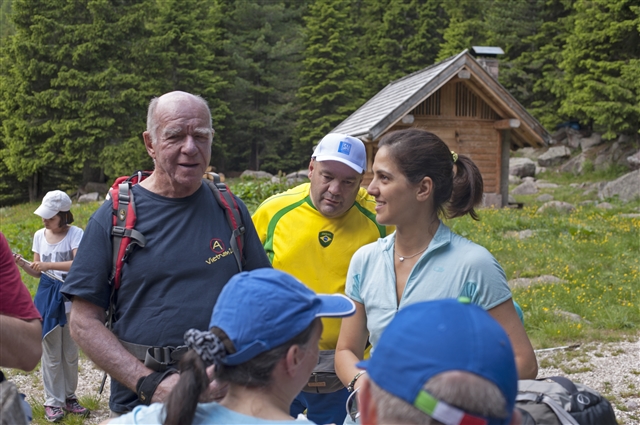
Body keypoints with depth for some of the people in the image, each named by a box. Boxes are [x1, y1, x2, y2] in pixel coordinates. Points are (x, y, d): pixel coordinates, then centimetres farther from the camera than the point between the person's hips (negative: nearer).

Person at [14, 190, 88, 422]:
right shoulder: (40, 235, 4)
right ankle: (53, 402, 14)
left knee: (70, 352, 10)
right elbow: (37, 272, 8)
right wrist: (22, 264, -10)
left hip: (70, 296, -2)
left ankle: (69, 396, 24)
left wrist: (49, 264, -28)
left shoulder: (75, 234, -9)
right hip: (47, 296, 2)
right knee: (51, 353, 6)